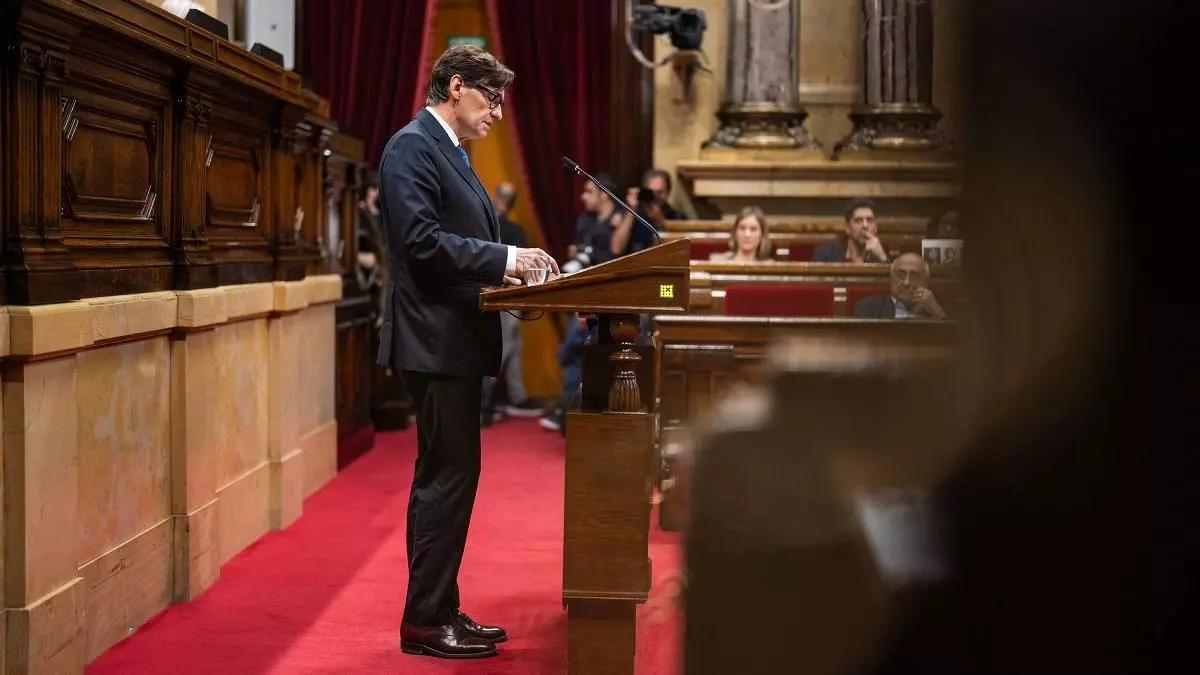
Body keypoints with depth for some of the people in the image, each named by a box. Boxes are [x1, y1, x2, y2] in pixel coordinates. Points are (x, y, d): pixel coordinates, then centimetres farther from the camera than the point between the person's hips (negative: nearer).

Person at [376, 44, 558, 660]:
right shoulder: (412, 147, -11)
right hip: (435, 341, -10)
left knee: (448, 477, 13)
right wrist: (504, 259, -21)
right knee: (446, 477, -7)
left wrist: (511, 265, 7)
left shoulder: (450, 152, 19)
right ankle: (424, 622, 1)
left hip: (457, 343, 10)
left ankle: (441, 612, 21)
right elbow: (421, 240, -22)